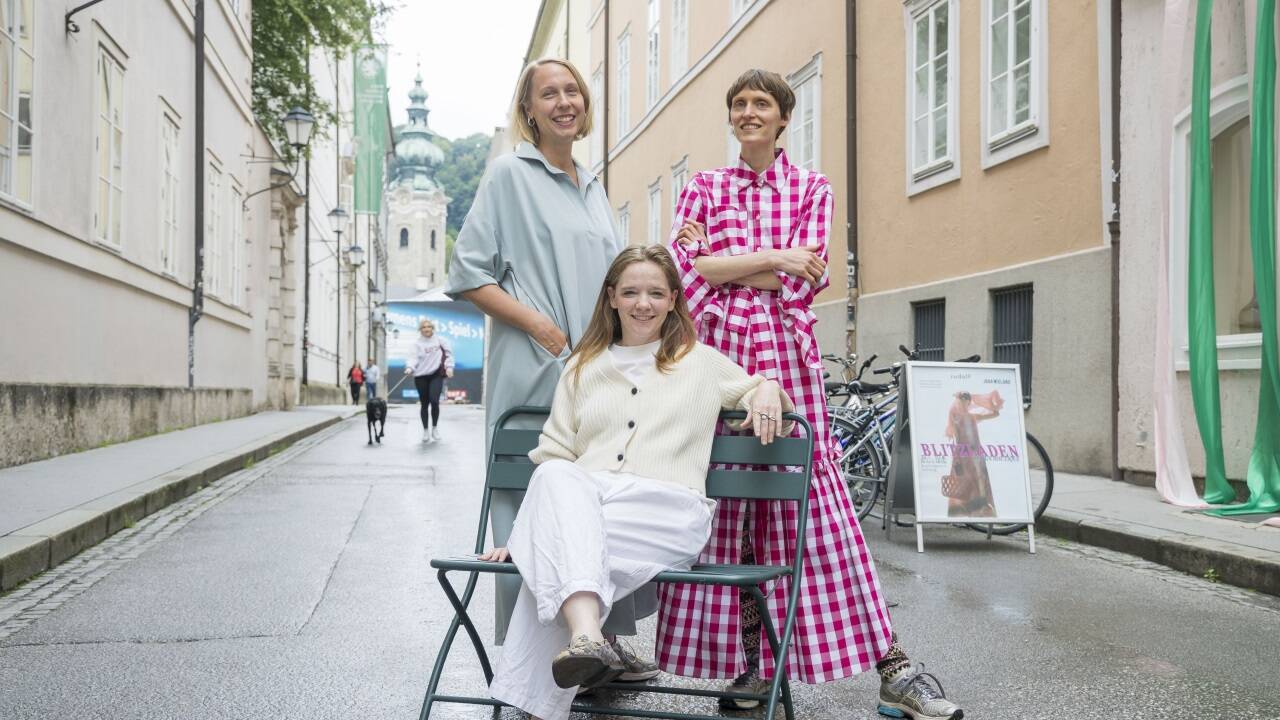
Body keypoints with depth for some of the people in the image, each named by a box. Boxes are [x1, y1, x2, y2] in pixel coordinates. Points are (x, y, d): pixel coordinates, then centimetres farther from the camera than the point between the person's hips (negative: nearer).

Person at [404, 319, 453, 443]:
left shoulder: (440, 340, 4)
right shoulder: (417, 343, 1)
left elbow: (448, 353, 9)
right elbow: (414, 357, -9)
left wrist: (449, 367, -2)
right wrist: (410, 367, -27)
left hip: (437, 375, -1)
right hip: (421, 376, 1)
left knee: (434, 401, -17)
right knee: (424, 404, 7)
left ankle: (435, 427, 4)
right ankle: (426, 430, 21)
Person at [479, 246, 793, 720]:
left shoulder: (702, 362, 20)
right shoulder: (583, 367, 24)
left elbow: (767, 397, 28)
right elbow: (553, 455, 19)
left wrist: (769, 388, 2)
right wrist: (521, 531, 8)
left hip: (667, 511, -2)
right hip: (579, 503, 2)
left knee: (557, 554, -33)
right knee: (557, 477, -37)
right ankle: (584, 634, -51)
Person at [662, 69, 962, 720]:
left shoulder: (811, 189, 13)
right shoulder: (704, 188, 15)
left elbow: (806, 279, -2)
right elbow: (682, 268, -1)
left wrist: (720, 266, -6)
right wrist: (770, 259, -7)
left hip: (786, 354, -1)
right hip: (717, 352, 2)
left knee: (817, 504, -6)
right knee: (724, 507, 0)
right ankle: (749, 663, 12)